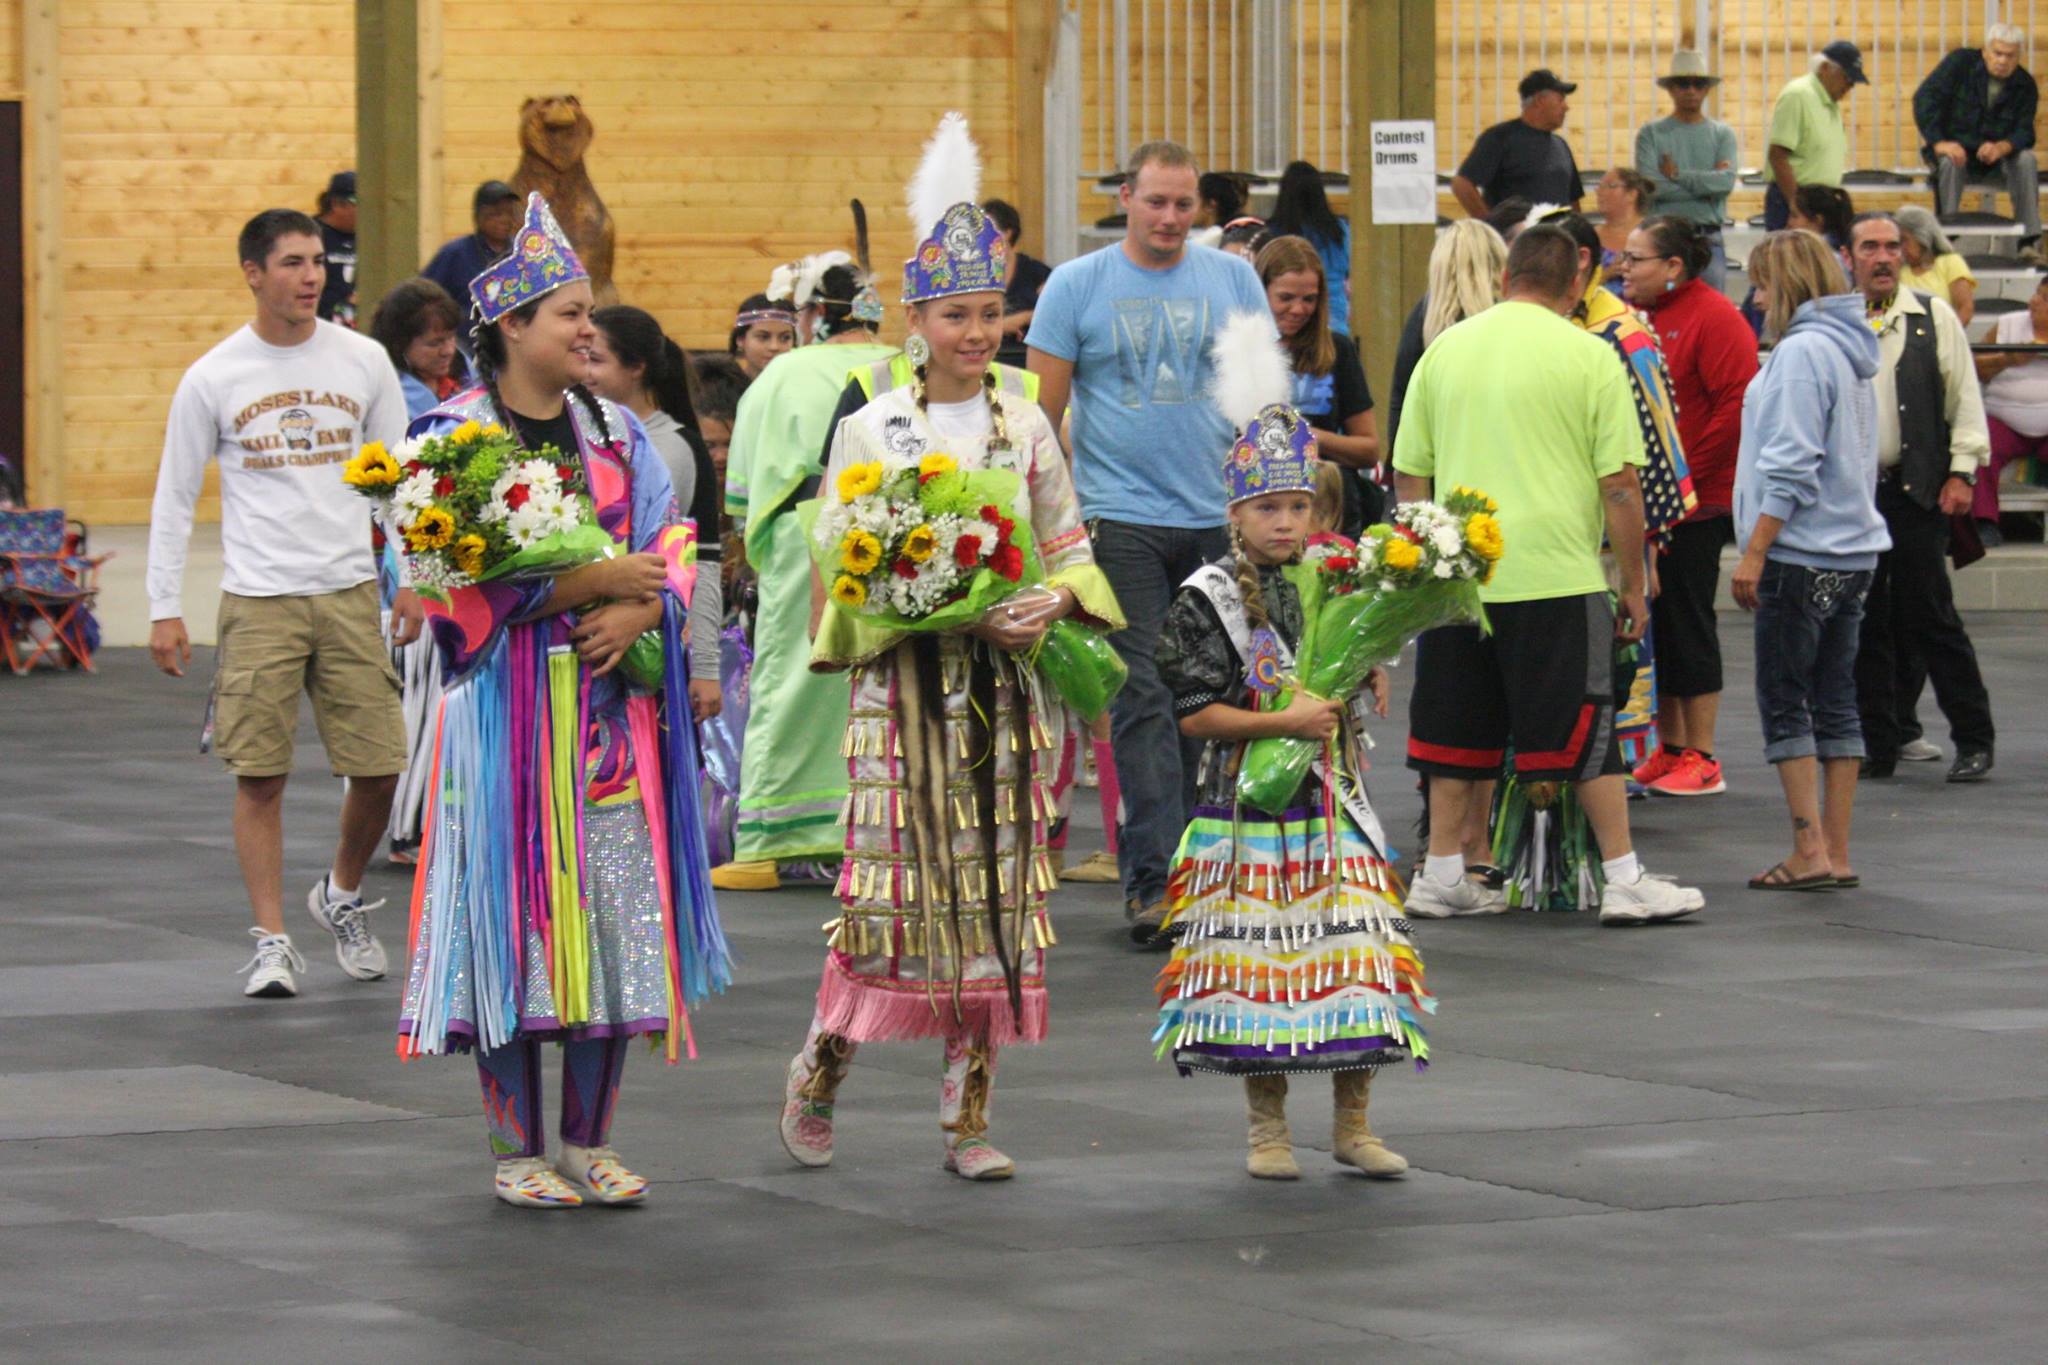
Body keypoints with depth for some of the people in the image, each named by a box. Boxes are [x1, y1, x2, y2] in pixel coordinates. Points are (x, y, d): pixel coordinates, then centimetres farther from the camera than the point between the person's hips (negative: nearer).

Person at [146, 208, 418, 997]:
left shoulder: (364, 363, 4)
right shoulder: (212, 379, -1)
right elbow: (173, 500, 4)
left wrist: (413, 581, 6)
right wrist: (165, 609, 0)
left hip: (350, 592, 2)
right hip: (257, 601, -2)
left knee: (379, 768, 1)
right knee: (260, 776, -5)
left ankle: (342, 899, 26)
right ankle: (271, 942, 3)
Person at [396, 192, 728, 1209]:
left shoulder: (616, 433, 12)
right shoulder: (454, 435, -4)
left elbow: (668, 554, 10)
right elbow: (463, 584, -12)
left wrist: (637, 611, -12)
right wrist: (601, 577, -13)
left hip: (610, 709, 5)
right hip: (507, 706, -5)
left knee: (616, 913, 3)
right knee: (516, 906, -3)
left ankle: (589, 1141, 13)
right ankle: (517, 1150, 5)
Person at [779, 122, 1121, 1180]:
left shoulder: (1025, 427, 8)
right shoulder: (870, 430, -2)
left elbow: (1069, 545, 13)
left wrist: (1051, 603, -9)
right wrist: (960, 615, -17)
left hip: (1003, 693, 4)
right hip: (905, 686, -4)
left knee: (996, 895, 3)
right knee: (892, 884, -8)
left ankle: (968, 1116, 10)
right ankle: (817, 1074, 13)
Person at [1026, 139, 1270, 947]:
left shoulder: (1233, 281, 9)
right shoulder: (1076, 286, 2)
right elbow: (1043, 409, 2)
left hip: (1220, 519, 3)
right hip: (1121, 522, -3)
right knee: (1144, 700, -9)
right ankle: (1153, 876, -13)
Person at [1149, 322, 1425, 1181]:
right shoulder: (1210, 600, -5)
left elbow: (1370, 698, 17)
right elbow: (1195, 714, -10)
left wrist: (1369, 679, -5)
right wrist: (1283, 722, -17)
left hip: (1335, 804, 4)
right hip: (1250, 810, -4)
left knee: (1354, 956, 2)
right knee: (1257, 960, 1)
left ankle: (1353, 1124, 11)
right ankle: (1268, 1127, 11)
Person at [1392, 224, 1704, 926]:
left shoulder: (1445, 350, 8)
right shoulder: (1590, 356, -3)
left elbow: (1408, 476, 13)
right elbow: (1620, 484, -5)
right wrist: (1633, 586, 3)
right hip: (1557, 572, -4)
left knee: (1458, 730, 13)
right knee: (1588, 733, 2)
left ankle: (1443, 875, 15)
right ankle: (1624, 880, 3)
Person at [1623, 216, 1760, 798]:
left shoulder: (1714, 318, -9)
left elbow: (1737, 406, -15)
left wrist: (1688, 474, -16)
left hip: (1694, 504, -7)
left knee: (1687, 624, -3)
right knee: (1655, 625, 10)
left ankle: (1701, 759, 4)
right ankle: (1670, 751, 18)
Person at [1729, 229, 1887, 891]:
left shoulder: (1800, 352, -13)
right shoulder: (1850, 351, 14)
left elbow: (1789, 466, -18)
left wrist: (1754, 553, -15)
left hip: (1800, 555, -9)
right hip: (1854, 550, 9)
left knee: (1783, 700, -3)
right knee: (1835, 702, 10)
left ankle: (1810, 850, -6)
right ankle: (1836, 854, 11)